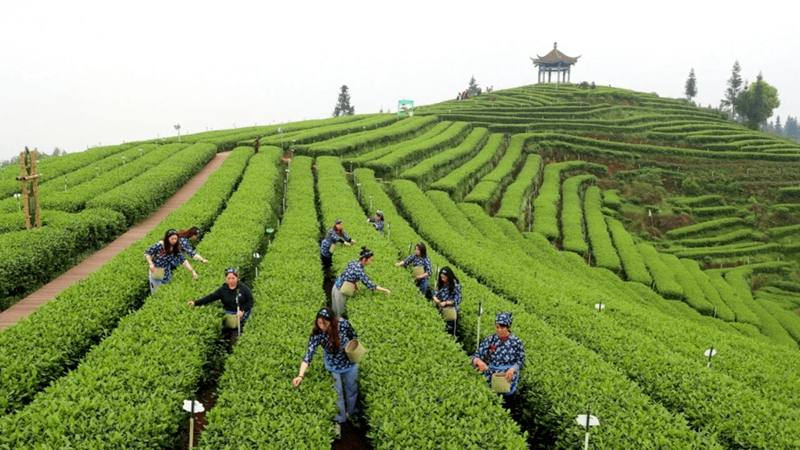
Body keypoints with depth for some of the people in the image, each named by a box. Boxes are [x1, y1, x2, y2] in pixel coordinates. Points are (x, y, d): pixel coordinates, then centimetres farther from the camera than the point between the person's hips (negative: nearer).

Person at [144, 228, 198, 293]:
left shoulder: (176, 249, -11)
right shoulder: (159, 245, -22)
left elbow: (183, 261, -15)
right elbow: (147, 253, -13)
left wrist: (192, 271, -25)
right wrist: (151, 264, -28)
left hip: (166, 275, 4)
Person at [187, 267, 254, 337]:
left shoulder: (243, 288, -9)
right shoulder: (223, 289, -4)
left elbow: (251, 301, -7)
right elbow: (211, 297, -9)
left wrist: (242, 311, -22)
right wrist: (196, 303, -19)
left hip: (243, 312, 0)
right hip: (230, 312, 0)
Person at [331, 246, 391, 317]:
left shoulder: (354, 262, -1)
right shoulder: (359, 270, -27)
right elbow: (369, 285, -27)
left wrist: (355, 283, 0)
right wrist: (385, 290, -22)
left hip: (336, 286, 8)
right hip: (340, 291, -8)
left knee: (335, 312, 19)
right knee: (341, 314, 5)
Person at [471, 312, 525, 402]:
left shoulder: (516, 341, -7)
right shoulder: (490, 340, -4)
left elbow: (521, 360, 2)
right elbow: (476, 356, -7)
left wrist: (513, 369, -18)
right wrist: (479, 361, -31)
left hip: (509, 374, 0)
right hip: (492, 373, 1)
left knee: (507, 394, -16)